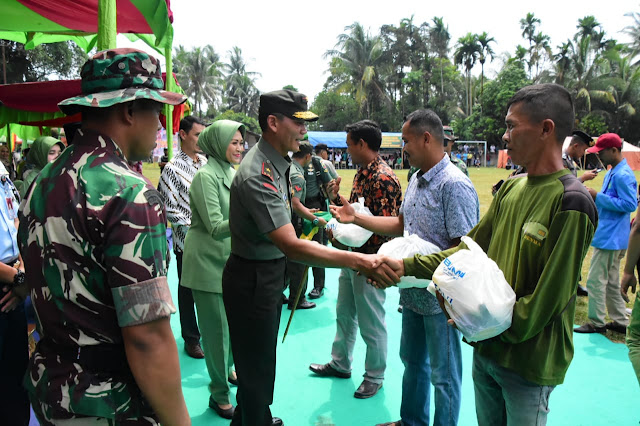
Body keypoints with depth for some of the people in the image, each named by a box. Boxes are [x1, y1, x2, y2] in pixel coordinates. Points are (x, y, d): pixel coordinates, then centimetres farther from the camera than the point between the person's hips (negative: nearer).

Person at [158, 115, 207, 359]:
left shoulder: (205, 162, 7)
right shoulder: (173, 169, -10)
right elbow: (168, 208, -11)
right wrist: (193, 227, -16)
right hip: (186, 241, -5)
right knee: (188, 290, 9)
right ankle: (191, 338, 24)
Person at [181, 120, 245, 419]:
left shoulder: (232, 172, 9)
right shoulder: (206, 176, -16)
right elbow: (216, 227, -22)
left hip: (231, 260, 7)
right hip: (208, 262, -7)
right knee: (217, 327, 2)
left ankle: (226, 369, 40)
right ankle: (219, 394, 17)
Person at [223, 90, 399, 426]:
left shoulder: (276, 164, 4)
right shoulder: (258, 175, -29)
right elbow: (292, 247, -37)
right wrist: (358, 261, -41)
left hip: (270, 273, 10)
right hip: (252, 280, -10)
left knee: (262, 359, 25)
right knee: (256, 366, 6)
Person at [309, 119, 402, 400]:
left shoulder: (383, 179, -22)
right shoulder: (362, 172, 9)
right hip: (351, 256, 10)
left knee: (371, 323, 7)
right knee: (344, 313, 22)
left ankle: (375, 377, 27)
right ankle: (340, 363, 41)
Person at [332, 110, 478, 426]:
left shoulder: (454, 185, -22)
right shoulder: (416, 180, 7)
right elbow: (401, 224, 15)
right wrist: (355, 218, 8)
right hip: (413, 291, 9)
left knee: (443, 373, 10)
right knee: (413, 361, 25)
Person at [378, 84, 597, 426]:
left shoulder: (571, 202, -20)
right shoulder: (511, 188, 4)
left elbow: (546, 299, -20)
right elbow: (472, 249, 5)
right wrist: (407, 266, -2)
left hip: (529, 361, -6)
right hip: (486, 348, 7)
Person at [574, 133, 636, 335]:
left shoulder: (623, 175, -17)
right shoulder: (612, 173, 14)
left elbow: (630, 204, -22)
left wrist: (598, 196, -21)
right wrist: (595, 199, 8)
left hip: (611, 238, -11)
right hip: (610, 237, 11)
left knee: (595, 280, -5)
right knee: (612, 281, 16)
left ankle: (597, 323, 6)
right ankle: (620, 321, 25)